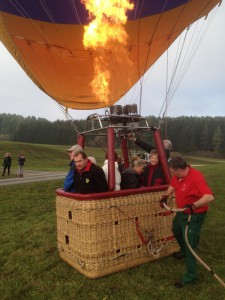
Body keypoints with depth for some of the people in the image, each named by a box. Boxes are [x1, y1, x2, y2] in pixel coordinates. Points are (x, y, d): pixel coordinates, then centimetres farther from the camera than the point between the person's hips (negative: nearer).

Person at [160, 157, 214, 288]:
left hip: (194, 215, -9)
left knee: (190, 244, -4)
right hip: (182, 211, 10)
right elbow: (173, 185, 13)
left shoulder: (196, 178, -33)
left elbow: (209, 197, -43)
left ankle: (191, 275, 13)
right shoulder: (178, 175, -7)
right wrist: (166, 196, 1)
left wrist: (194, 205, -53)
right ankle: (184, 251, 57)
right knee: (176, 230, 30)